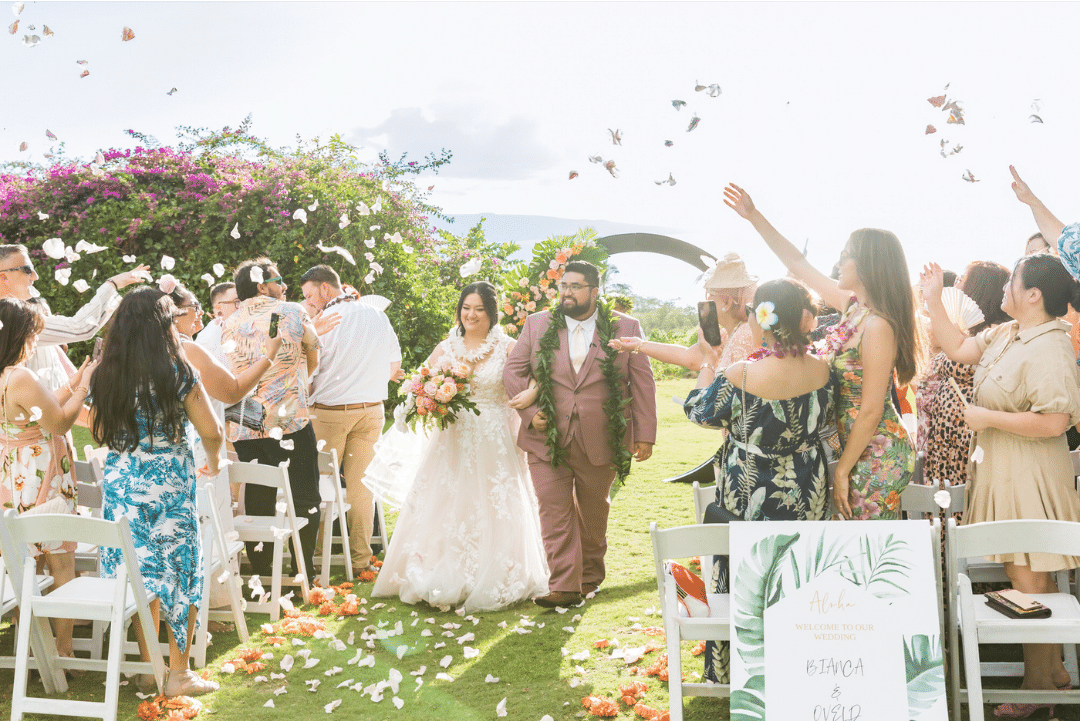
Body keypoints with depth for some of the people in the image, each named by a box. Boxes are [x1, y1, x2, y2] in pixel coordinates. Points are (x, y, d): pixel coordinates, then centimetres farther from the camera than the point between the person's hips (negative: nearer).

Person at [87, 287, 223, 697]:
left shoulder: (104, 376, 0)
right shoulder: (179, 373, -11)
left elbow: (99, 434, 11)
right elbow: (211, 432, -7)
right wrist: (213, 461, 13)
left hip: (119, 481, 4)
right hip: (169, 483, -4)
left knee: (136, 573, 11)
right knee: (179, 572, 6)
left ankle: (146, 668, 20)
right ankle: (179, 674, 11)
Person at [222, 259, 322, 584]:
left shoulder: (228, 325, 11)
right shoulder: (292, 312, 0)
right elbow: (314, 357, 13)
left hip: (245, 429, 4)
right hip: (291, 422, -4)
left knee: (257, 504, 9)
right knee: (305, 500, 5)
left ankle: (262, 576, 15)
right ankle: (303, 576, 6)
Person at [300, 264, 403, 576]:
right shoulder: (378, 317, 6)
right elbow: (394, 366, 14)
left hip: (329, 412, -4)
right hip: (371, 410, 5)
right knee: (360, 485, 9)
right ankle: (360, 559, 12)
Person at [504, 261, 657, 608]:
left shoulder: (626, 328, -1)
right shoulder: (537, 324, 4)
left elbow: (642, 383, -1)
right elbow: (513, 370, 8)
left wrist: (644, 434, -4)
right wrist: (530, 412, -4)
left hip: (601, 442, 0)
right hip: (547, 439, 1)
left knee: (593, 513, 15)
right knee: (555, 514, -4)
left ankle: (591, 576, 35)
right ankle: (564, 586, 2)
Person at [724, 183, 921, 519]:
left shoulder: (877, 326, -20)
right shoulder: (852, 306, 5)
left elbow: (871, 412, -20)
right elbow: (798, 264, 15)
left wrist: (842, 469, -14)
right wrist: (754, 216, 17)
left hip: (876, 455, -8)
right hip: (855, 446, 8)